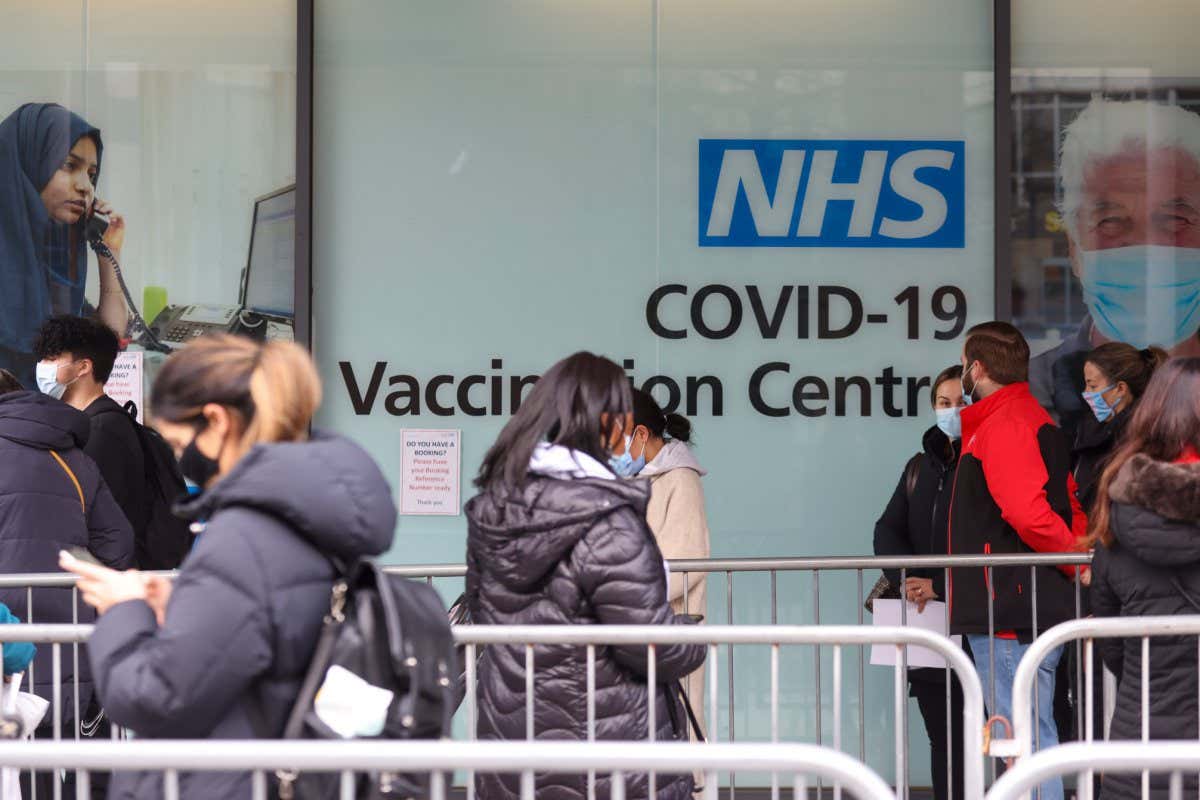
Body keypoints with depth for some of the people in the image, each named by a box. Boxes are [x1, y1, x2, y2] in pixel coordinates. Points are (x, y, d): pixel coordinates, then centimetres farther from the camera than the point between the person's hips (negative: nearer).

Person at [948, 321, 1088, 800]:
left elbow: (1028, 514, -25)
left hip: (1008, 614, -10)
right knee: (1030, 739, 14)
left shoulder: (1002, 425, -13)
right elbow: (1073, 512, 21)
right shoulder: (1034, 419, 19)